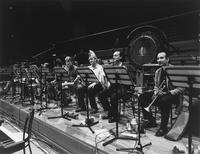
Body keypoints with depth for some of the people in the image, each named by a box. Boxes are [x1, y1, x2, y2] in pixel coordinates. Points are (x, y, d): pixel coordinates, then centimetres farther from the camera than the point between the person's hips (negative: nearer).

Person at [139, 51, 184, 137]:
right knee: (142, 97, -9)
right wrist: (156, 92, -5)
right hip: (160, 93, 7)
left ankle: (163, 127, -19)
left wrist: (168, 93, -27)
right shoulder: (158, 71, 8)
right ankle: (151, 121, 4)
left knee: (164, 101, -39)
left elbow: (181, 88, -16)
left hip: (172, 94, -7)